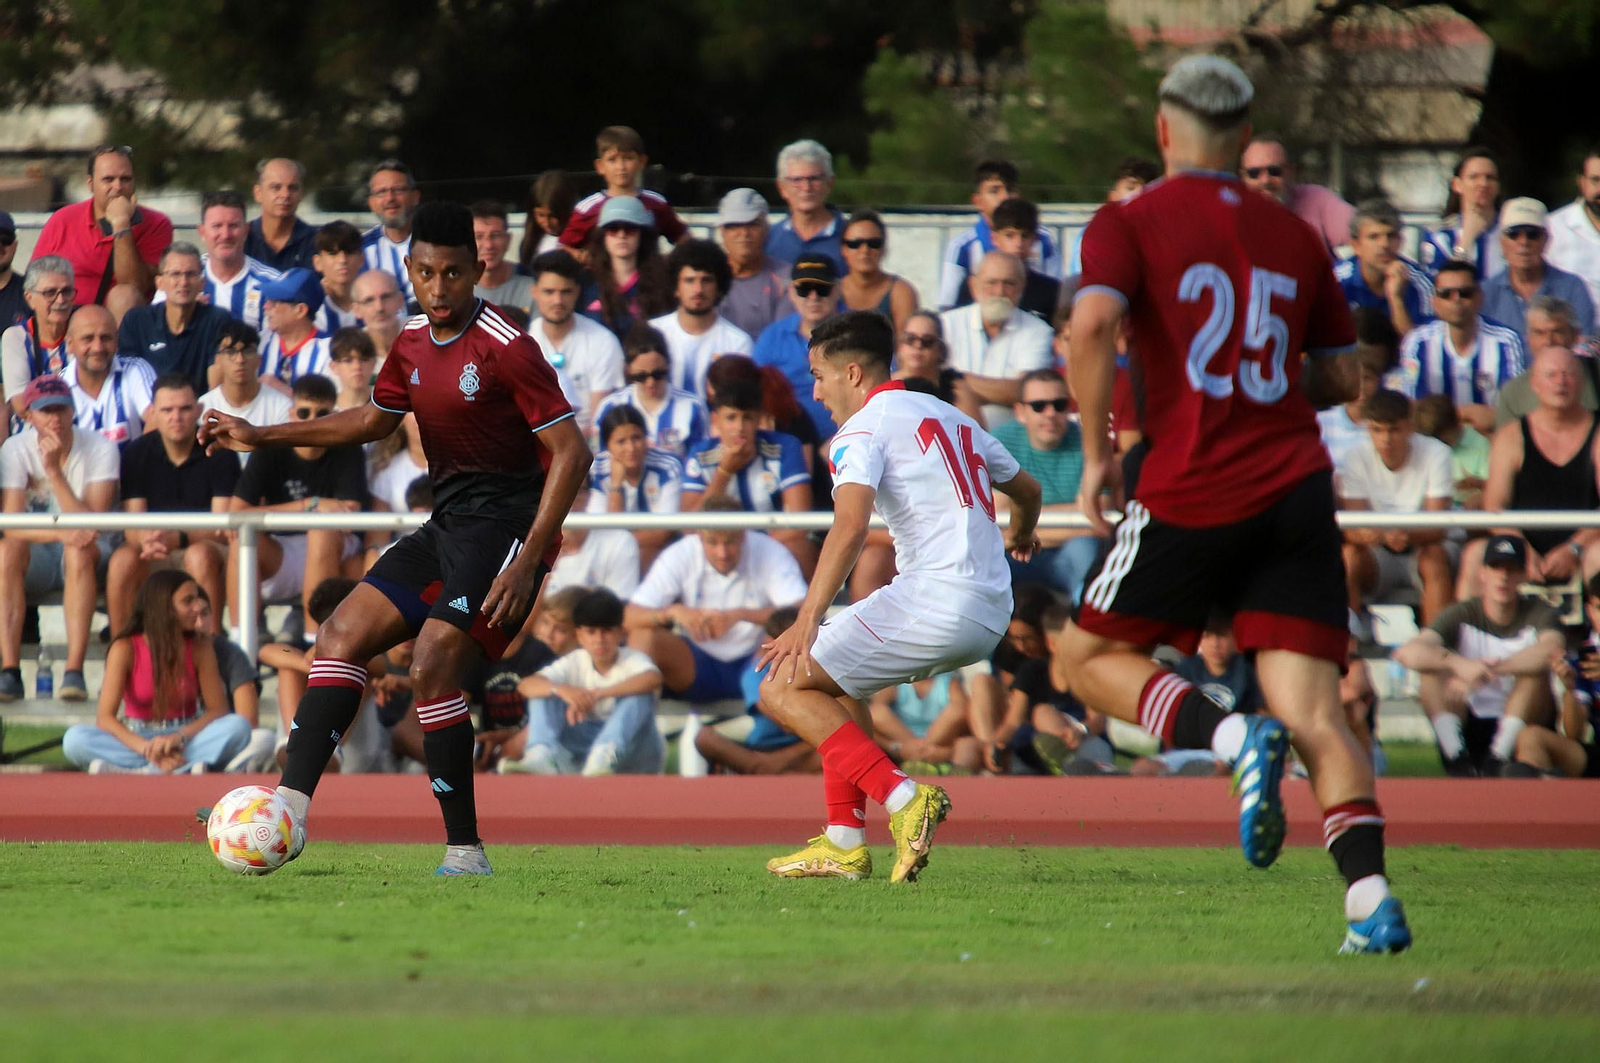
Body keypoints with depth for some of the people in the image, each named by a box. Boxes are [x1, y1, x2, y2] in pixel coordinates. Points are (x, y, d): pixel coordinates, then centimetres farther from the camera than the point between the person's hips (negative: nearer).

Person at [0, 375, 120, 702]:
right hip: (37, 557, 1)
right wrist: (60, 533, -34)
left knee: (80, 550, -37)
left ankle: (74, 672, -43)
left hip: (87, 558, -1)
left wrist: (54, 470, -27)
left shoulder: (100, 449, -10)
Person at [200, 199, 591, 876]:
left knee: (432, 663, -22)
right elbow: (375, 420, 28)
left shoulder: (506, 349, -16)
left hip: (509, 523, -9)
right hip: (447, 522, 9)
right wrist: (261, 437, 23)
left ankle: (466, 853, -16)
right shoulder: (413, 344, 9)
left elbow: (570, 452, -17)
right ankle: (291, 809, -7)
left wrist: (526, 562, -24)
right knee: (342, 635, -1)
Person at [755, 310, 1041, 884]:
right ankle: (844, 843, 19)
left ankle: (902, 797, -18)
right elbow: (1026, 490, 36)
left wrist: (807, 620, -29)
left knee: (784, 689, -3)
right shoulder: (953, 417, 21)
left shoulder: (862, 430, -4)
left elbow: (851, 525, -21)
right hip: (993, 614, 9)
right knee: (836, 679, 27)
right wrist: (1020, 536, 60)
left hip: (936, 597, -9)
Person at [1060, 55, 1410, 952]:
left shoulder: (1131, 222, 1)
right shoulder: (1295, 236, 13)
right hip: (1298, 490, 4)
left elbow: (1093, 322, -17)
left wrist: (1097, 451, -7)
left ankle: (1234, 737, -12)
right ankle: (1370, 895, -19)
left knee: (1092, 658, 15)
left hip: (1192, 493, -4)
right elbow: (1342, 378, 17)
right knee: (1316, 714, 0)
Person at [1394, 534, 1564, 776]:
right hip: (1470, 727, 1)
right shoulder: (1463, 615, -2)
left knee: (1535, 668, -26)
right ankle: (1458, 759, -30)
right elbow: (1407, 652, -19)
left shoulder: (1537, 613, -5)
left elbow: (1553, 648, -30)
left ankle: (1498, 757, -31)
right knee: (1433, 668, -20)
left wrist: (1491, 669, -39)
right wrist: (1460, 664, -38)